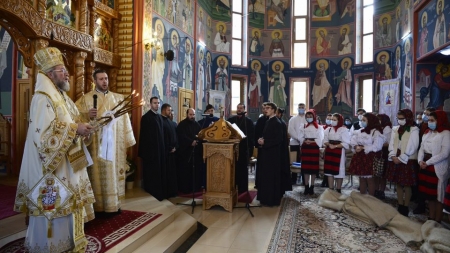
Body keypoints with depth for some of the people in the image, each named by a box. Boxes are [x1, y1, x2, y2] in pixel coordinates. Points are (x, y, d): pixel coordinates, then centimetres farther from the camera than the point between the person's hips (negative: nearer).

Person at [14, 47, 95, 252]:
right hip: (53, 166, -9)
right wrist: (75, 129, -23)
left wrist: (81, 128, 2)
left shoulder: (61, 96, 13)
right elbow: (44, 134, -26)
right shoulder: (42, 99, -17)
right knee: (53, 204, 1)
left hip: (67, 162, 10)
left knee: (67, 202, 17)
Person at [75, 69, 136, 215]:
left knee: (114, 172, 7)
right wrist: (88, 115, -26)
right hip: (96, 143, -3)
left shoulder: (118, 98, 11)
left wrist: (127, 141, 6)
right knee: (98, 173, -1)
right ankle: (98, 206, 8)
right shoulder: (86, 98, 1)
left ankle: (114, 203, 17)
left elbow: (124, 119, 9)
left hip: (115, 144, 3)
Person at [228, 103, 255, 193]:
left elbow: (252, 136, -5)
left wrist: (250, 149, -11)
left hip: (244, 148, -2)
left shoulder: (248, 121, -2)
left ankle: (242, 189, 14)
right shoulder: (231, 120, 6)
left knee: (243, 169, 6)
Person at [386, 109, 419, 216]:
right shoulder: (395, 129, 11)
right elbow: (391, 144, 9)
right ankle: (400, 206, 21)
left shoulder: (414, 130, -6)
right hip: (395, 160, 5)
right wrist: (393, 156, -6)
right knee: (398, 184, 11)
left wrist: (401, 158, -14)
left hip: (407, 161, -5)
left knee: (407, 186, 2)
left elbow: (412, 147, -12)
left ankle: (405, 208, 13)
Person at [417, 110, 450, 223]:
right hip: (425, 166, 6)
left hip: (438, 168, -6)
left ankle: (437, 221, 14)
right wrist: (420, 160, -6)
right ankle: (431, 218, 24)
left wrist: (427, 162, -16)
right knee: (429, 194, 13)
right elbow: (422, 148, 11)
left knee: (438, 195, 4)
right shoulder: (427, 133, 13)